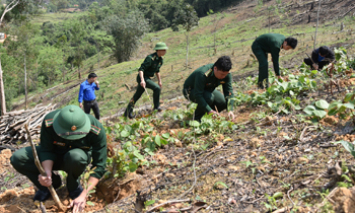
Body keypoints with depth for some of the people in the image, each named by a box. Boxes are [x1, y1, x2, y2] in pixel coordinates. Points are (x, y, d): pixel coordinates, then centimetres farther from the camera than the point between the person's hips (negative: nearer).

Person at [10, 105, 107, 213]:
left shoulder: (97, 130, -32)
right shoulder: (49, 122, -29)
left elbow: (99, 166, -28)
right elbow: (46, 151, -19)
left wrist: (83, 195, -34)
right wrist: (47, 173, -39)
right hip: (55, 156, 2)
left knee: (75, 156, -41)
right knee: (17, 159, -21)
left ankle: (73, 186, -6)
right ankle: (53, 182, 2)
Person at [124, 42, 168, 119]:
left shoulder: (160, 59, 4)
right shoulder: (150, 58, -24)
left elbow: (157, 71, 20)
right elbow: (141, 69, -27)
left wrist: (159, 81, 23)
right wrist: (142, 80, -38)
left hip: (147, 78, 9)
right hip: (142, 77, -9)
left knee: (137, 95, 13)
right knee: (157, 88, -21)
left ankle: (128, 112, 22)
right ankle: (156, 107, -4)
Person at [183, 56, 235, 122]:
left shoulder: (226, 74, -19)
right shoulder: (203, 74, -39)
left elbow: (229, 92, -16)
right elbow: (198, 95, -39)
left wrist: (230, 110, -30)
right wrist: (210, 111, -42)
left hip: (208, 90, 6)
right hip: (191, 91, -6)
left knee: (223, 102, -15)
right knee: (209, 97, -35)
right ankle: (196, 118, -13)